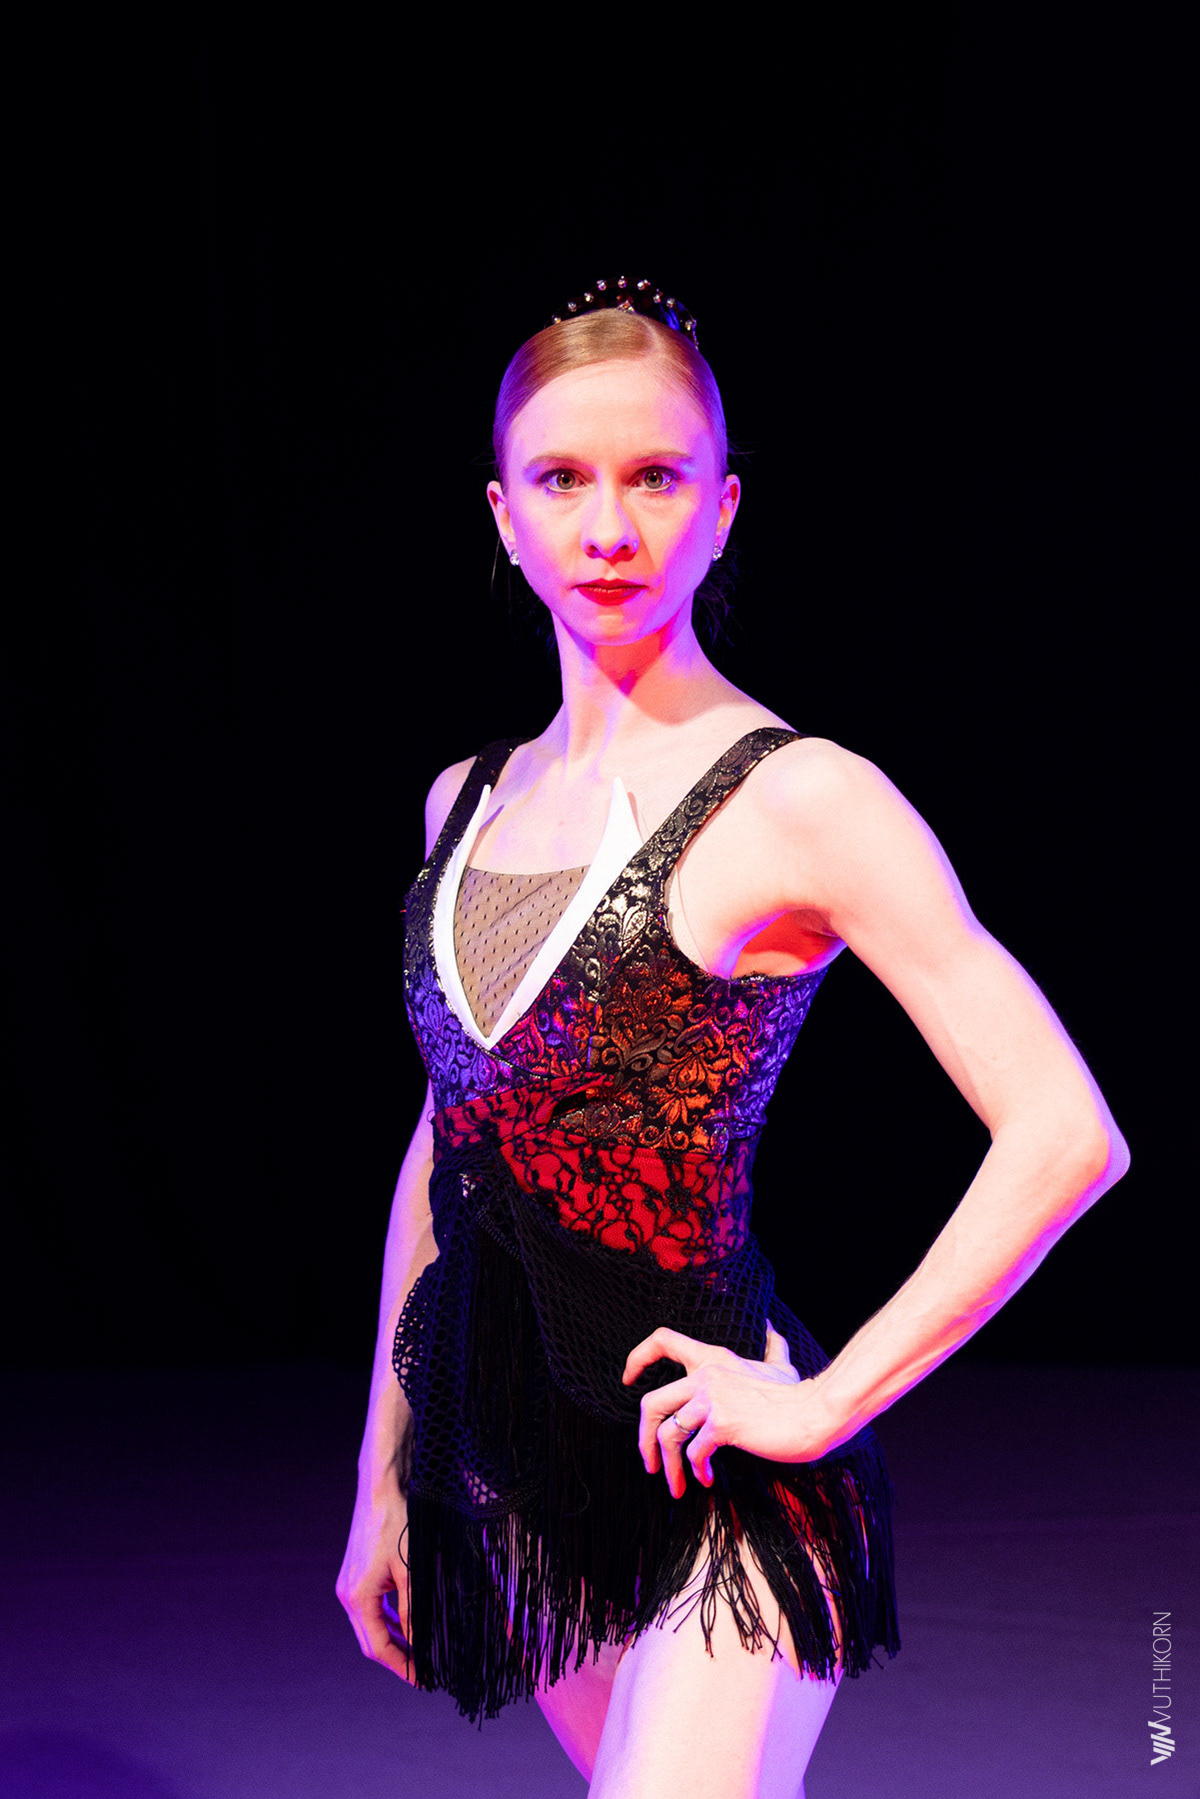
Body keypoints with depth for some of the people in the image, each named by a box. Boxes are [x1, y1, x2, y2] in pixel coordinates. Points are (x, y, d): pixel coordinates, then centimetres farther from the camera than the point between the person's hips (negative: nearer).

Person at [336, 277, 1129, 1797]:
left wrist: (826, 1401, -15)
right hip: (515, 1477, 6)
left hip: (717, 1497, -6)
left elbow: (1064, 1135, -15)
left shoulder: (794, 802, -12)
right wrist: (382, 1480, 16)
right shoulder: (470, 802, 8)